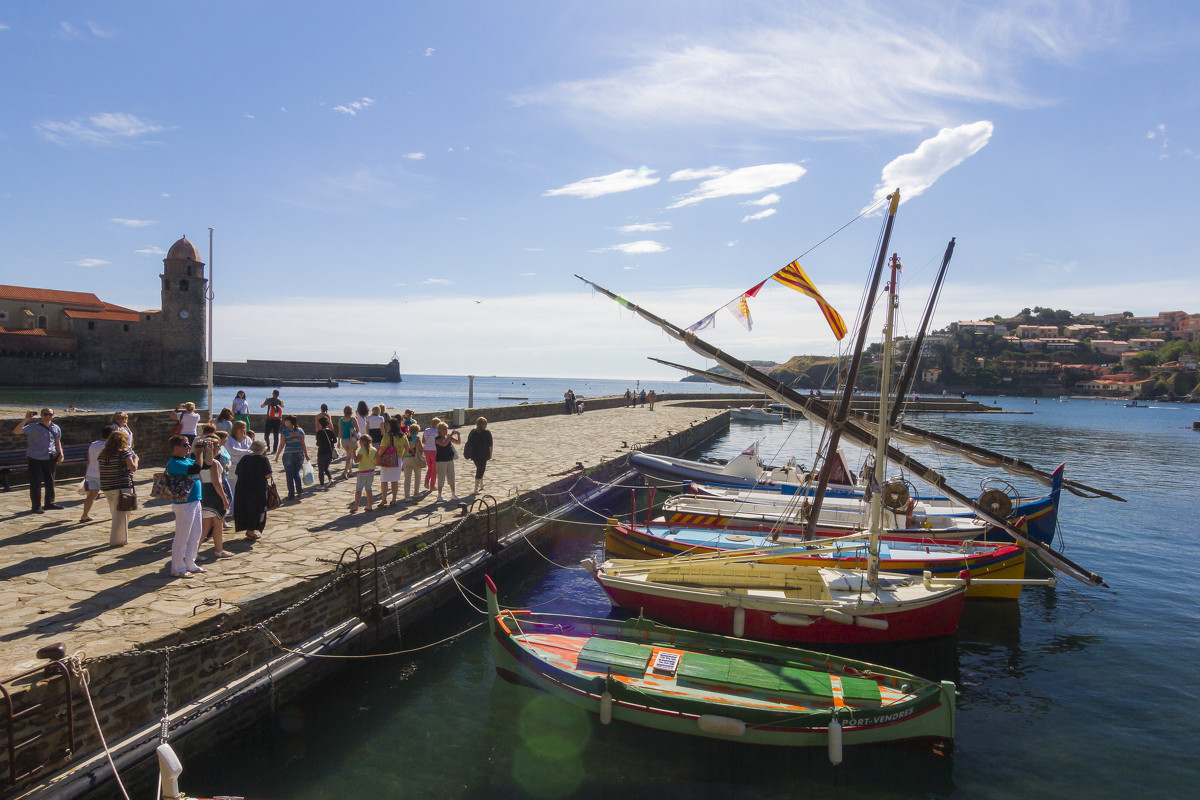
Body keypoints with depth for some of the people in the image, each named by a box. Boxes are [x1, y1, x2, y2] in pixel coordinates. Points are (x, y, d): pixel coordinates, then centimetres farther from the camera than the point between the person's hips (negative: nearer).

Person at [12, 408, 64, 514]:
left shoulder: (56, 428, 7)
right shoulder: (34, 427, -10)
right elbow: (16, 431, -22)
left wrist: (60, 454, 9)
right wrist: (26, 419, -27)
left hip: (49, 459, 5)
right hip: (34, 459, -5)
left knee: (50, 481, 13)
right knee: (35, 483, -2)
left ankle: (49, 503, 27)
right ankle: (36, 507, 6)